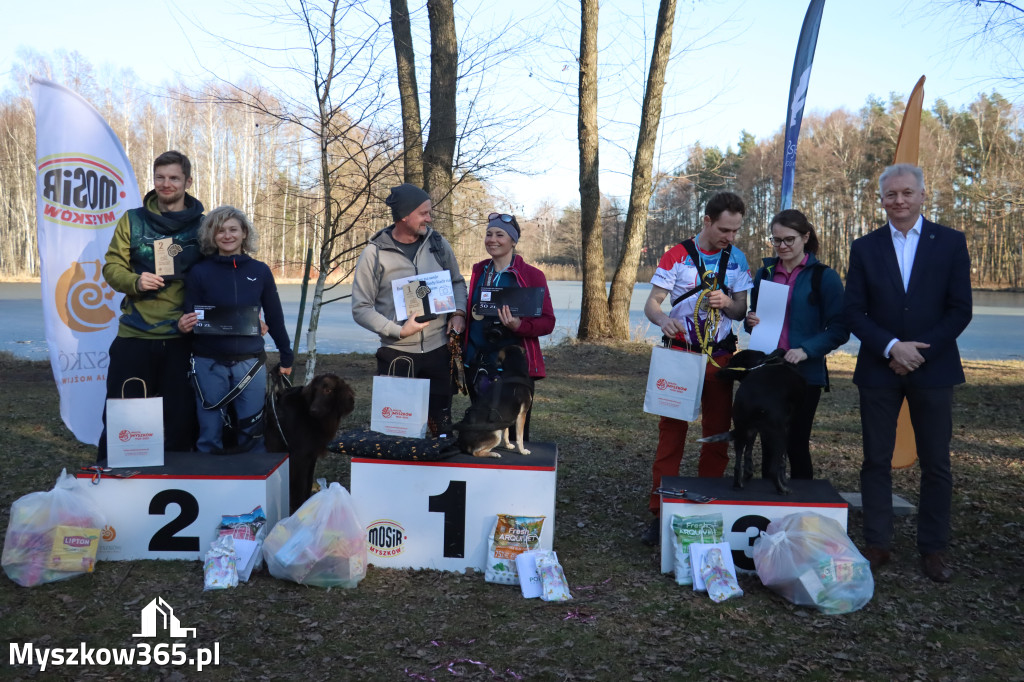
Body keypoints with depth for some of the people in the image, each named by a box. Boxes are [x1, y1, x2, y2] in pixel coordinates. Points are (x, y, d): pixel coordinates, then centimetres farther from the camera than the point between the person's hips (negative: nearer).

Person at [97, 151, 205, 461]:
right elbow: (112, 267, 5)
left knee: (179, 419, 7)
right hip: (134, 335, 0)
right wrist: (135, 281, -16)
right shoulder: (132, 220, 6)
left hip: (183, 338, 0)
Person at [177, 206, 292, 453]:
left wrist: (286, 357, 15)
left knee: (251, 433, 6)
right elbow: (190, 319, 3)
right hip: (209, 364, -1)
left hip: (250, 362, 1)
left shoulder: (260, 271, 4)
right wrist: (183, 326, -21)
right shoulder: (199, 272, 0)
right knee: (209, 435, 4)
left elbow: (275, 317, 10)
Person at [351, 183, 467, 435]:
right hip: (396, 352, -3)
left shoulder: (438, 244, 4)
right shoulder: (374, 254, -7)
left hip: (438, 350, 3)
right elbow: (361, 309, -5)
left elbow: (457, 282, 18)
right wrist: (398, 331, -17)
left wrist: (458, 312, -1)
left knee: (442, 423, 10)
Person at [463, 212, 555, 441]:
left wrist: (518, 325, -25)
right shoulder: (479, 272, 10)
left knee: (515, 433, 0)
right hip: (477, 366, 5)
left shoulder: (531, 275, -4)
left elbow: (547, 322, -7)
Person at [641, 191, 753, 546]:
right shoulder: (677, 256, -3)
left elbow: (741, 310, 10)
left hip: (720, 356, 3)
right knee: (671, 430, -5)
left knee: (718, 433, 5)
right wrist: (663, 318, -28)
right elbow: (651, 304, -5)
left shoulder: (737, 259, 7)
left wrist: (728, 303, -13)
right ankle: (660, 513, 0)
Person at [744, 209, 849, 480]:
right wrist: (751, 322, -3)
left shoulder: (823, 276, -3)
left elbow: (839, 330, -7)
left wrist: (806, 350, -21)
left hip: (805, 374, -4)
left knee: (796, 444, 2)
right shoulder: (765, 273, 10)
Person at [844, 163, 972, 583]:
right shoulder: (865, 247, 5)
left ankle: (934, 548, 18)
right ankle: (878, 544, 15)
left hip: (932, 370, 0)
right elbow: (853, 312, 1)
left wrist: (919, 351, -12)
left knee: (936, 463, 6)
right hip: (879, 370, 1)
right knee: (876, 461, 5)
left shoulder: (950, 243, 2)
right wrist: (891, 347, -13)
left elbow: (960, 309, -2)